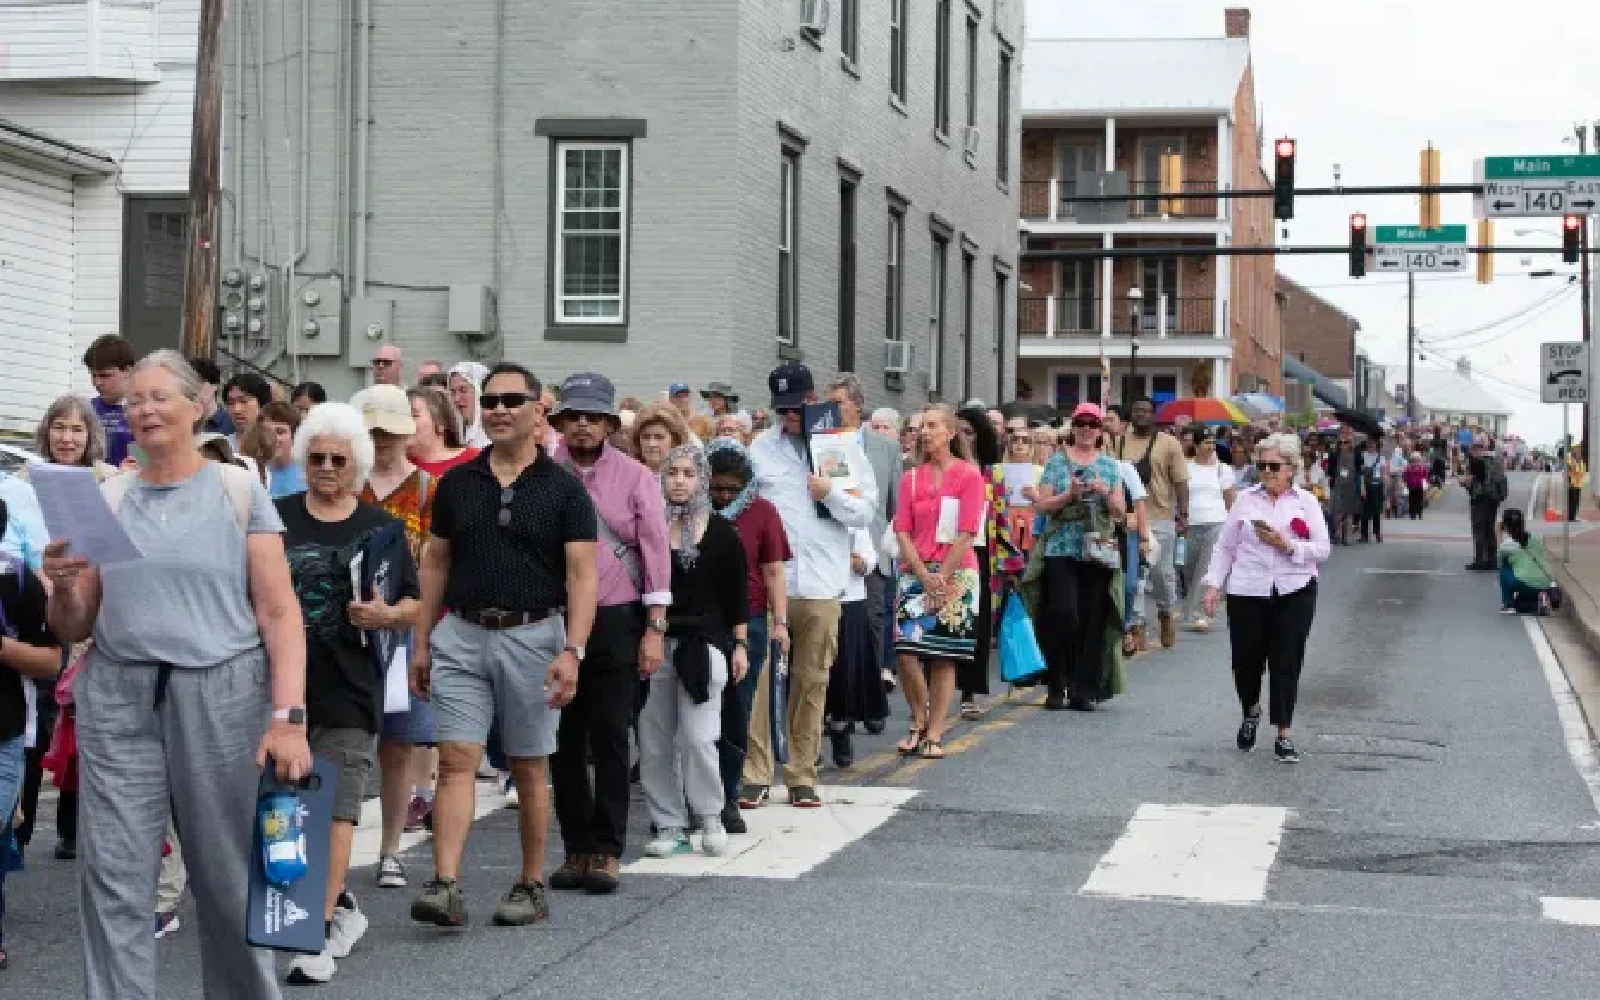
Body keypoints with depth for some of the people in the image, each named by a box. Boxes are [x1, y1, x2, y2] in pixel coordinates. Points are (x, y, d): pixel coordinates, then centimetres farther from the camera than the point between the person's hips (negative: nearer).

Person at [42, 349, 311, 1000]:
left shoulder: (239, 491, 2)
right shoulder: (106, 498, 11)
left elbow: (279, 613, -4)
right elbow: (74, 629, 14)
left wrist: (288, 717, -14)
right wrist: (63, 587, -9)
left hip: (222, 697, -3)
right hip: (116, 702, 3)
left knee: (228, 879, 5)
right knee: (114, 881, 0)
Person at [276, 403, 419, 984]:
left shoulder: (381, 527, 6)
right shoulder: (276, 518, 6)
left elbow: (415, 603, 8)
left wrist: (388, 615, -12)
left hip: (349, 686, -2)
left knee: (336, 806, -8)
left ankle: (322, 933, -7)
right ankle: (340, 907, 27)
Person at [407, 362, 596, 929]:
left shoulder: (563, 488, -2)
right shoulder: (456, 483, 8)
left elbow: (582, 575, -8)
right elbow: (435, 564, 12)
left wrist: (572, 651, -18)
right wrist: (422, 642, 8)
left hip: (533, 636, -2)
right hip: (461, 634, 2)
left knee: (528, 768, 7)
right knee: (455, 761, -8)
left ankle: (531, 886, 17)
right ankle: (446, 886, -13)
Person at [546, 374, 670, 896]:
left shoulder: (635, 477, 3)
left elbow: (655, 552, 2)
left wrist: (655, 628, -3)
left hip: (617, 621, -1)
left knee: (611, 739, -2)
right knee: (565, 740, 6)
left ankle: (607, 852, 5)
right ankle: (576, 849, 15)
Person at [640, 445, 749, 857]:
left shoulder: (722, 533, 3)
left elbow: (735, 592, 7)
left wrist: (739, 645, 4)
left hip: (705, 642, -2)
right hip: (656, 641, 2)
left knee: (698, 737, -8)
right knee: (655, 741, 3)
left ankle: (711, 819, 10)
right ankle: (669, 825, 13)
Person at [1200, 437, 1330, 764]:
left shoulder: (1306, 502, 5)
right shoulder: (1246, 500, 7)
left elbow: (1322, 550, -1)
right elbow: (1225, 547, 10)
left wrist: (1287, 545, -15)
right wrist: (1213, 584, 1)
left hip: (1294, 592, -1)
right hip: (1247, 592, 1)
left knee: (1286, 663, -3)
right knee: (1246, 660, 4)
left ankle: (1283, 735, 5)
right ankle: (1251, 711, 35)